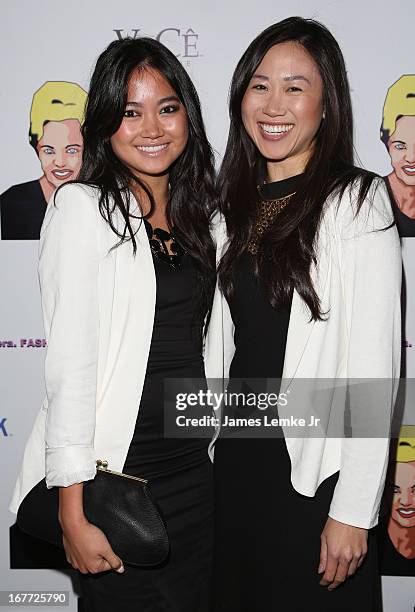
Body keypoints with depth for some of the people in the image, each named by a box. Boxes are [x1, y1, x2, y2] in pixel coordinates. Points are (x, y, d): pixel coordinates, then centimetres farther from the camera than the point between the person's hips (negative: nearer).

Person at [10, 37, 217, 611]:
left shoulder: (196, 210, 9)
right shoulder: (83, 207, -11)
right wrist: (73, 515, -17)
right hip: (116, 474, -6)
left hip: (196, 467, 6)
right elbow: (70, 364, -15)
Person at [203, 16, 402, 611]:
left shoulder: (356, 202, -11)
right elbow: (222, 344, 10)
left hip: (316, 470, -5)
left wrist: (353, 511, -15)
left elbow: (376, 367, -15)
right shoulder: (234, 206, 7)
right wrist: (211, 449, 6)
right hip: (233, 458, 6)